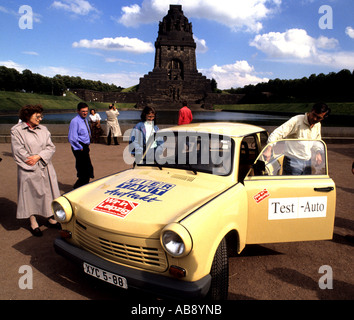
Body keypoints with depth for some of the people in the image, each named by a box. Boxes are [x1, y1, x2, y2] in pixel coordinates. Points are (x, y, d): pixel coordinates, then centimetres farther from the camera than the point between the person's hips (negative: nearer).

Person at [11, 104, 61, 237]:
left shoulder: (43, 129, 9)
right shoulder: (17, 130, -4)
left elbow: (51, 147, 2)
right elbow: (18, 151, -9)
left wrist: (38, 156, -12)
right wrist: (30, 161, -12)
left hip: (45, 169, 4)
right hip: (28, 170, -4)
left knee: (48, 193, 11)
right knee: (31, 195, 6)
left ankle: (50, 218, 26)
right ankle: (33, 223, 20)